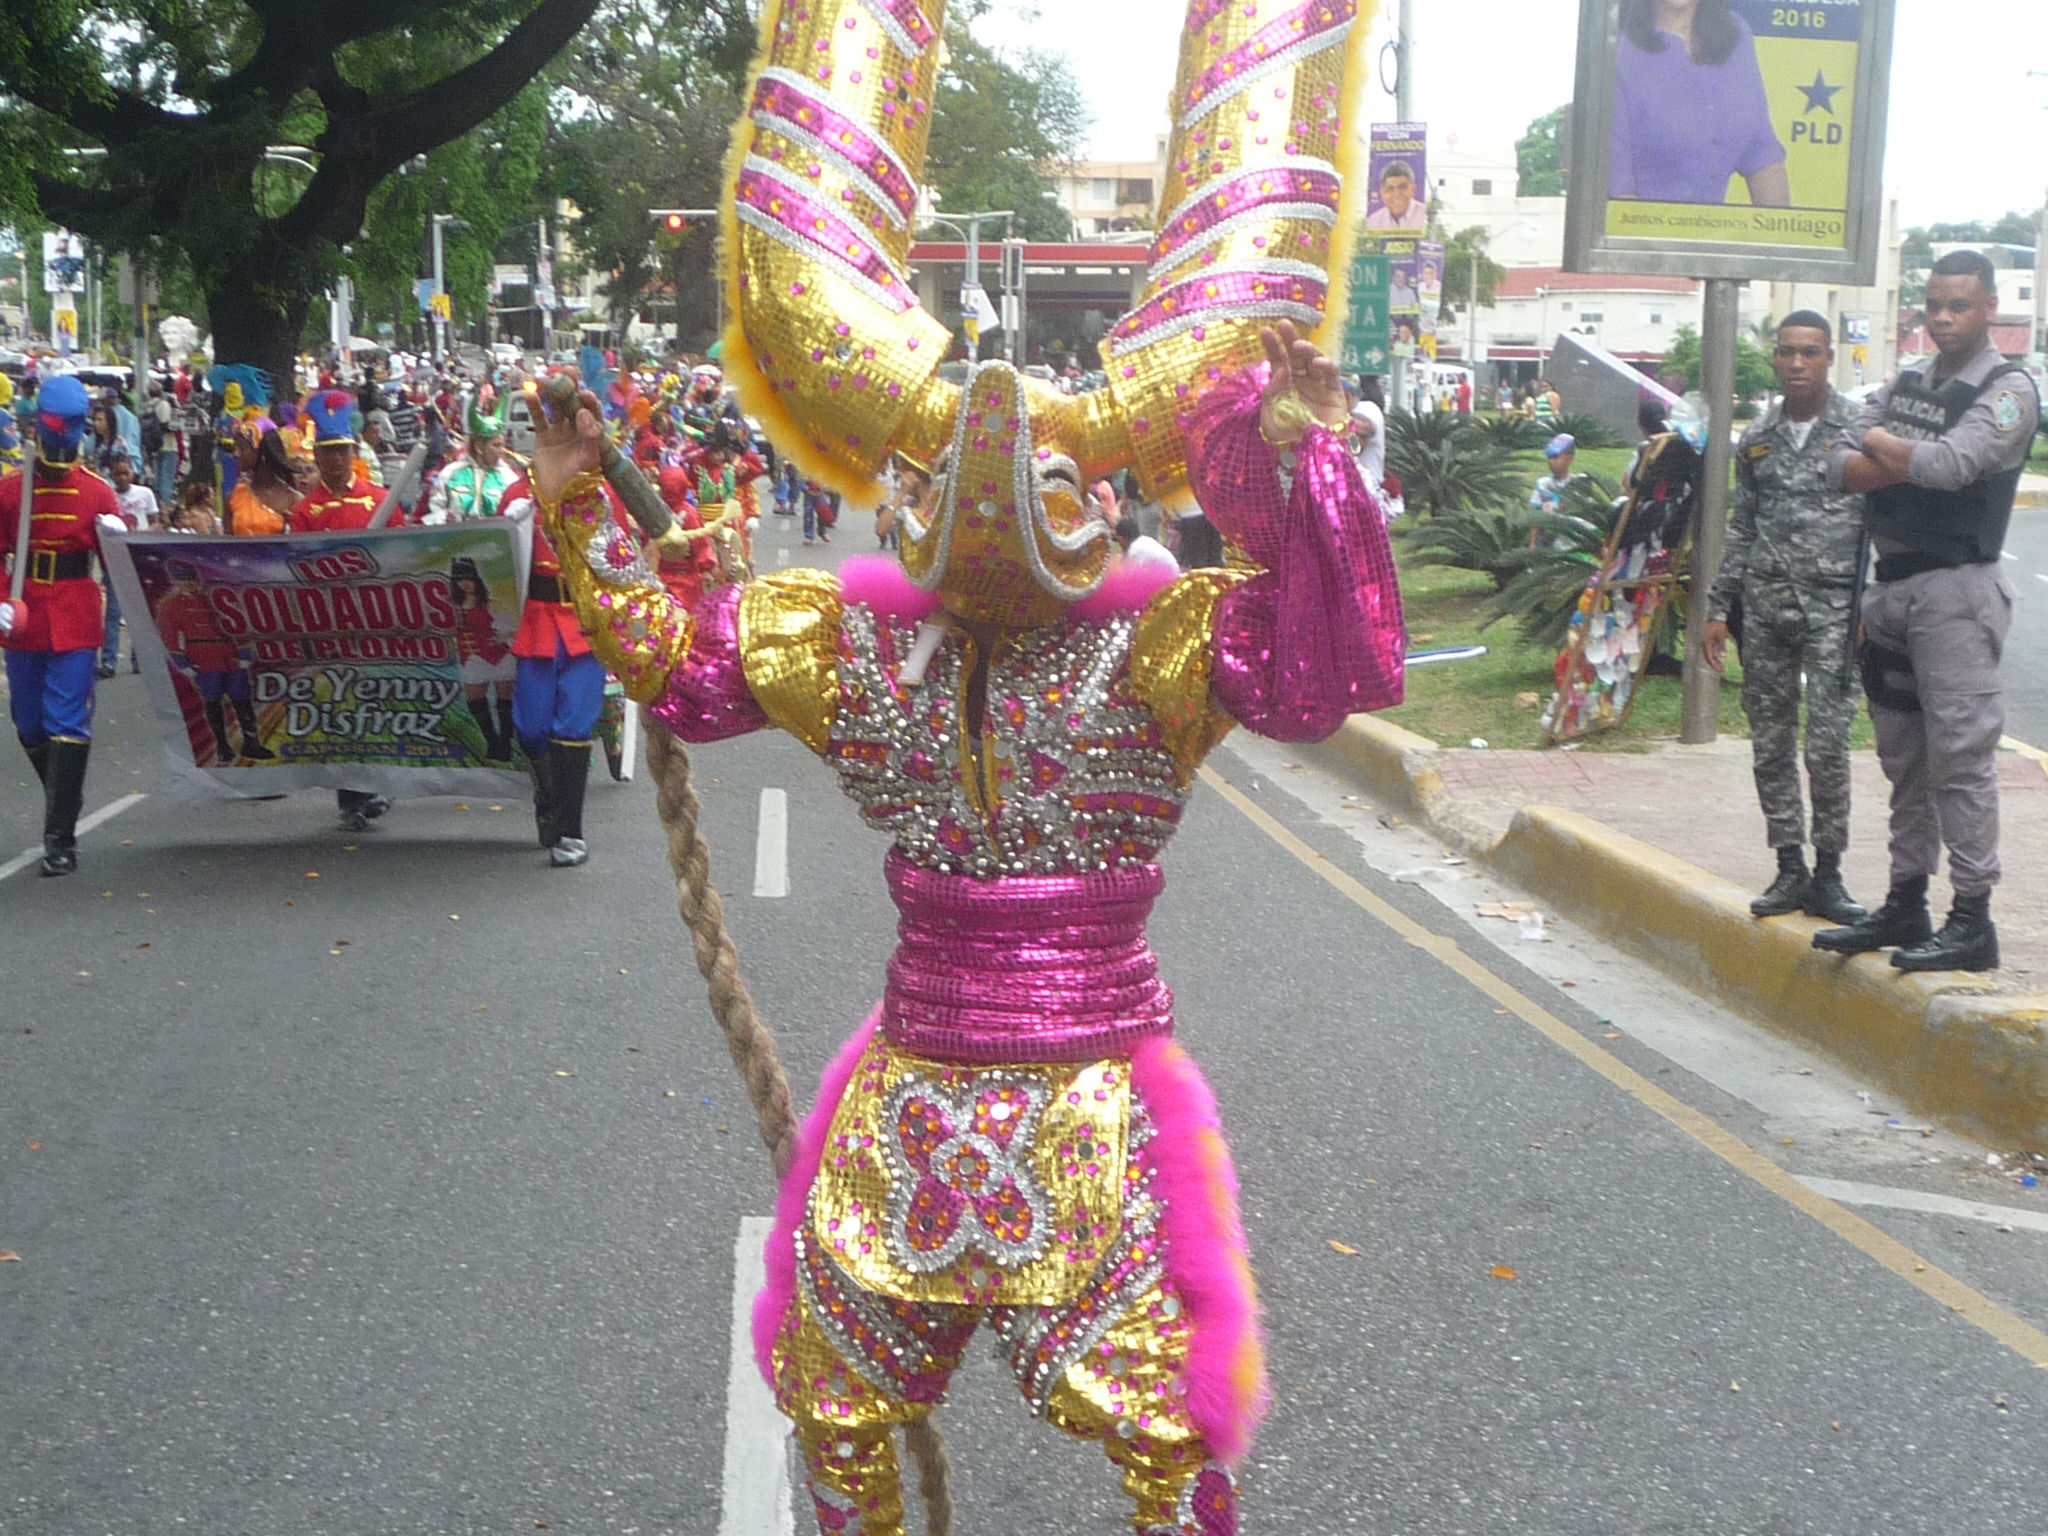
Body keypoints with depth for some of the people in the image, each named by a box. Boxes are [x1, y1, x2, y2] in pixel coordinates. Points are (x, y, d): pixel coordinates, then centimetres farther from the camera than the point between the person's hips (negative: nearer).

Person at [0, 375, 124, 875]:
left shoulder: (97, 491, 2)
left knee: (68, 724, -9)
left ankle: (60, 837, -7)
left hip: (77, 620, -2)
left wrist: (117, 537, -19)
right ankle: (65, 800, 36)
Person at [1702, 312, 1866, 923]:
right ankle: (1789, 869, 15)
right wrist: (1718, 608, 13)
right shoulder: (1757, 440, 12)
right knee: (1770, 746, 6)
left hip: (1832, 610, -4)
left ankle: (1827, 876, 2)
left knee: (1826, 745, -9)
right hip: (1764, 609, 4)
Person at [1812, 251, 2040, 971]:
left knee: (1960, 754, -9)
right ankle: (1905, 906, 20)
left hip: (1956, 589, -7)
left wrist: (1882, 444, -4)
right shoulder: (1906, 385, 17)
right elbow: (1842, 465, 6)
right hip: (1890, 587, 8)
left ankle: (1972, 919, -5)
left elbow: (1949, 463, -22)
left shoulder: (2008, 390, -6)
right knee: (1903, 756, 12)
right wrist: (1914, 462, -11)